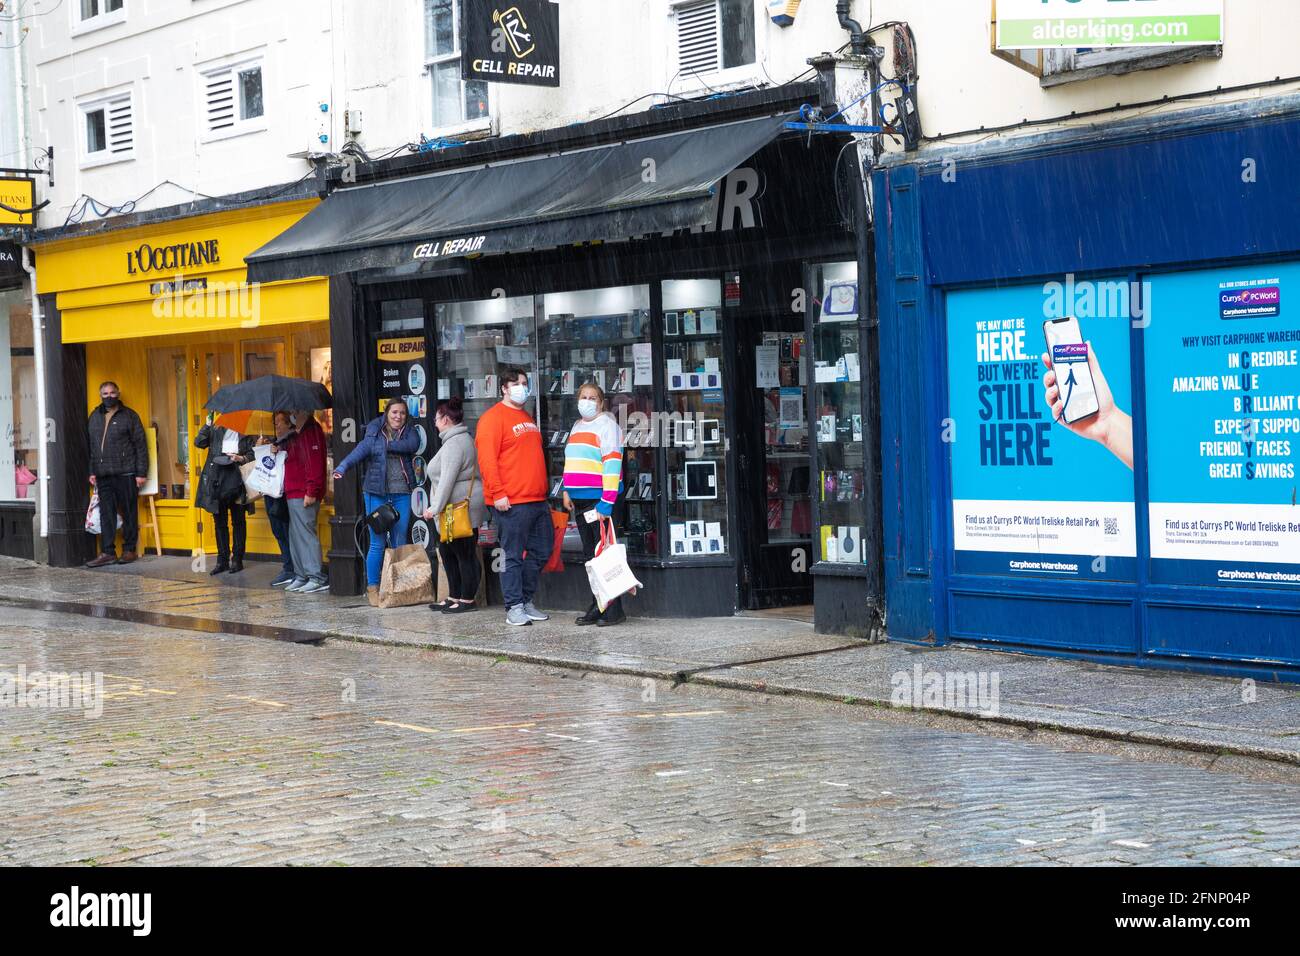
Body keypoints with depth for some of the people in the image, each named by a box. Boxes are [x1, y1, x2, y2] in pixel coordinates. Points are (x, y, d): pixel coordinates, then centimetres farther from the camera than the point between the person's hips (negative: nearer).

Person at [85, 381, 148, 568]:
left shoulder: (129, 416, 2)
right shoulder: (95, 417, 15)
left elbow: (140, 445, -1)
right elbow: (91, 446, 18)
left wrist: (141, 473, -6)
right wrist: (92, 472, 11)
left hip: (125, 473, -4)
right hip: (103, 475, 4)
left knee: (129, 512, 1)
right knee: (106, 513, 2)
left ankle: (129, 550, 8)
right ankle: (107, 552, 3)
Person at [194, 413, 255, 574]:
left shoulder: (246, 433, 6)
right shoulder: (215, 430, 11)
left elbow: (253, 454, 3)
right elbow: (198, 442, 0)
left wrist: (241, 458, -15)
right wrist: (207, 425, -8)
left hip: (237, 481, -2)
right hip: (217, 481, 2)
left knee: (238, 522, 2)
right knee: (220, 522, 6)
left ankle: (237, 560, 8)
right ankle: (222, 560, 11)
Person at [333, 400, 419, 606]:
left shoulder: (409, 432, 9)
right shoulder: (374, 434, 0)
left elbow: (413, 444, -13)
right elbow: (359, 452, -16)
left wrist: (388, 445, -15)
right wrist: (342, 468, -34)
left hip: (402, 494, 2)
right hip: (377, 493, -2)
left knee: (399, 543, 5)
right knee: (377, 543, -3)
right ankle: (372, 588, 5)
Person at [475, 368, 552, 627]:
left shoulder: (528, 418, 21)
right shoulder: (493, 418, -6)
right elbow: (487, 460, -14)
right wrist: (498, 493, -20)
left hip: (537, 500, 9)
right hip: (511, 503, -9)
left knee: (541, 551, 11)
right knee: (513, 555, -4)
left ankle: (526, 599, 22)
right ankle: (514, 607, 1)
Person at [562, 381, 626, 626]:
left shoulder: (606, 424, -6)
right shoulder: (577, 427, 20)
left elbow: (612, 463, -14)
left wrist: (606, 502, -19)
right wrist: (567, 491, 16)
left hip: (599, 499, -8)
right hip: (580, 500, 8)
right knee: (590, 555, 9)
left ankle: (614, 610, -4)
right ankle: (597, 607, 14)